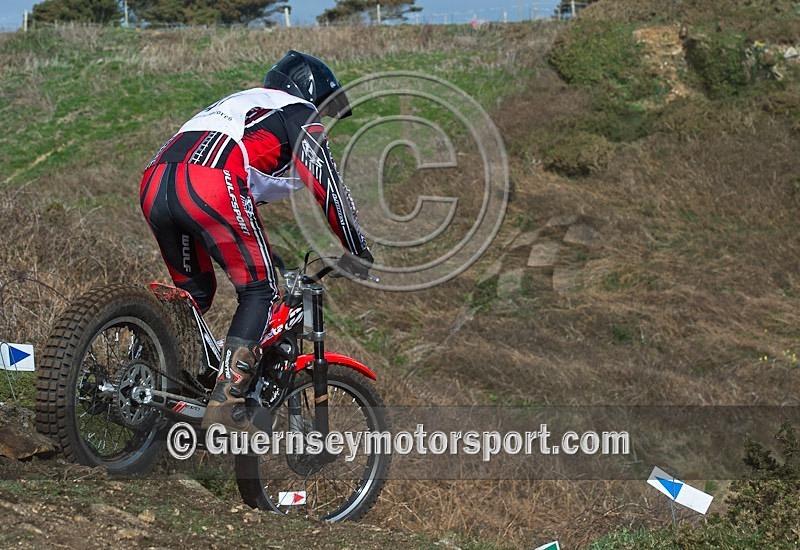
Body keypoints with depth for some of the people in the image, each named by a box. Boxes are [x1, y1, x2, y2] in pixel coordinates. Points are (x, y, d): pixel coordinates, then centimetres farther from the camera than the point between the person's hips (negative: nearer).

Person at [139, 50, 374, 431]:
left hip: (153, 185, 8)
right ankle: (225, 403, -8)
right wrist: (358, 253, 14)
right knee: (259, 292, 4)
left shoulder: (238, 104, 41)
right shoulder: (299, 114, 18)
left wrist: (262, 252, 54)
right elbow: (327, 185, 7)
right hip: (209, 184, -7)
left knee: (194, 291, 24)